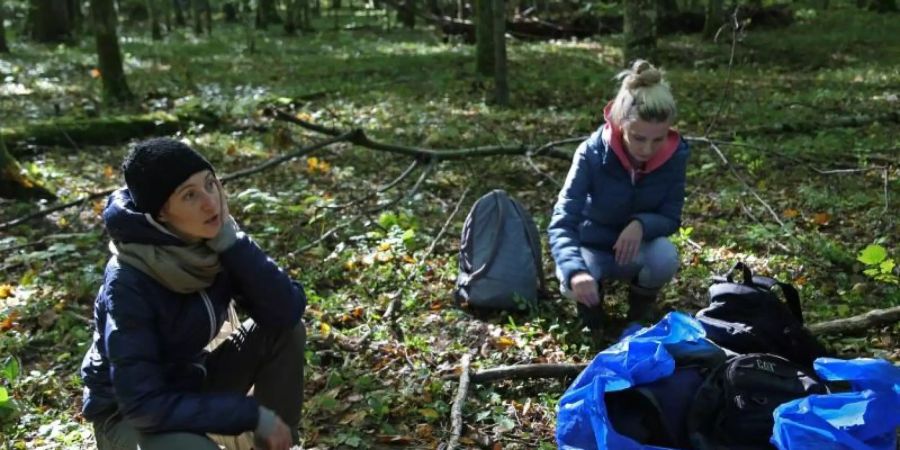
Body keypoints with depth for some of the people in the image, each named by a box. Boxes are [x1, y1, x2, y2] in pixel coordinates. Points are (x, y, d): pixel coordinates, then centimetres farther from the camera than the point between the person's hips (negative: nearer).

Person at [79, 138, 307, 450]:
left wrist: (229, 239, -29)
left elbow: (288, 311, -20)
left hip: (191, 385, 6)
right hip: (127, 414, -6)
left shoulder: (211, 241, -14)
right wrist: (253, 415, -28)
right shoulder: (128, 282, -30)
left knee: (285, 331, -12)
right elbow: (144, 405, -30)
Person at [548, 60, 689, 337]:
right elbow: (561, 223, -33)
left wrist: (641, 224, -36)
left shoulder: (675, 154, -20)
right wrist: (575, 271, -52)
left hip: (638, 248, 2)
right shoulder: (592, 153, -28)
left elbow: (671, 218, -12)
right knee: (575, 285, -35)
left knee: (665, 257, -33)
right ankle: (592, 304, 6)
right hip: (593, 248, -2)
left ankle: (640, 312, 1)